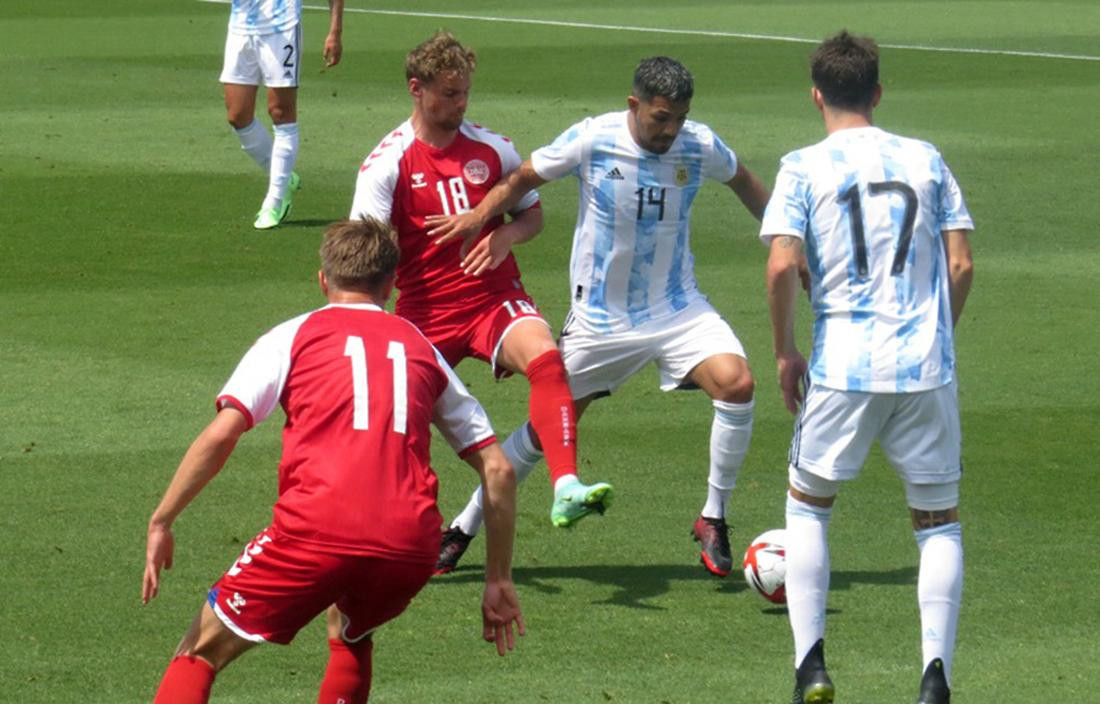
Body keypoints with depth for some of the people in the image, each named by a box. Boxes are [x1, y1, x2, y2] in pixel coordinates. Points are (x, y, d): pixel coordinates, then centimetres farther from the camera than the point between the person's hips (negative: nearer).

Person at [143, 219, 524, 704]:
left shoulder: (294, 336, 14)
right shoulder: (422, 350, 23)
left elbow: (220, 436, 1)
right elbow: (497, 470, 20)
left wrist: (161, 523, 8)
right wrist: (499, 581, 24)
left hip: (315, 532, -3)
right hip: (412, 549, 3)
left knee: (202, 652, 9)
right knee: (354, 636, 34)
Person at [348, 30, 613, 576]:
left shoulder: (493, 150, 6)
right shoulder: (388, 162, -3)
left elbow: (532, 213, 16)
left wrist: (506, 236, -7)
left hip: (494, 297, 1)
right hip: (426, 309, -1)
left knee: (545, 357, -30)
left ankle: (566, 490, -42)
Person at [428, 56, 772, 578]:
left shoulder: (700, 147, -8)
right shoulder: (592, 140, -15)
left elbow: (743, 182, 14)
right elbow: (523, 180, -2)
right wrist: (484, 214, -19)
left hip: (677, 309, 1)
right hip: (600, 316, -1)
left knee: (736, 383, -24)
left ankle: (713, 519, -7)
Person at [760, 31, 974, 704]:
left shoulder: (804, 168, 0)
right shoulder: (926, 160, 7)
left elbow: (782, 267, -10)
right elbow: (961, 264, 5)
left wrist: (786, 352, 3)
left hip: (843, 368, -1)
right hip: (928, 369, 1)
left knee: (809, 503, 19)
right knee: (940, 520, 12)